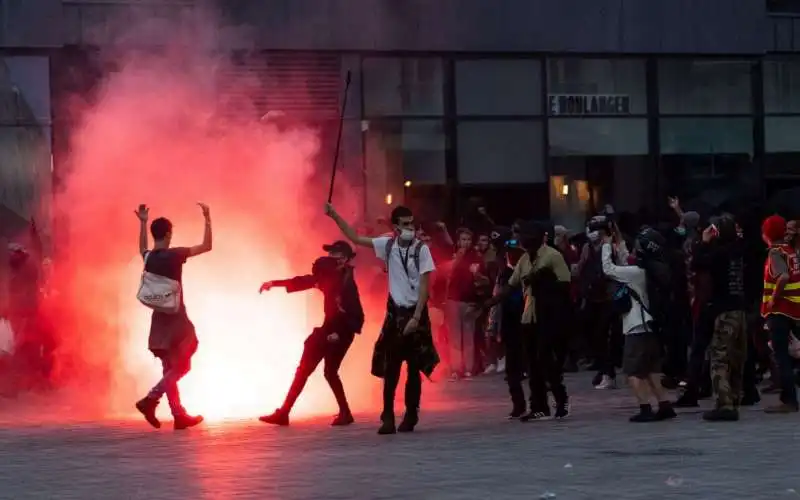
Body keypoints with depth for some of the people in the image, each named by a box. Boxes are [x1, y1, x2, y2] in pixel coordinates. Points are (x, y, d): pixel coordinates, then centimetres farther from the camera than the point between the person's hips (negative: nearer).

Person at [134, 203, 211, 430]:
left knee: (171, 370, 9)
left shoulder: (148, 258, 6)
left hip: (159, 319, 7)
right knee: (180, 367, -1)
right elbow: (206, 246, -5)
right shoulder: (174, 255, -12)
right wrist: (207, 218, 1)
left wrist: (143, 222, 36)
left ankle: (179, 415, 8)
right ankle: (150, 400, -18)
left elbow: (142, 249, 33)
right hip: (175, 319, -7)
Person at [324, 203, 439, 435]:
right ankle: (388, 418, 2)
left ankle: (411, 416, 15)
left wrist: (416, 317, -17)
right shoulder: (388, 244, 1)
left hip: (416, 313, -3)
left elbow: (424, 286, -11)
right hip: (395, 312, 3)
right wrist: (334, 215, 1)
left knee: (414, 368, 5)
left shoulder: (422, 249, -9)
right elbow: (355, 238, 7)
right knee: (390, 368, 0)